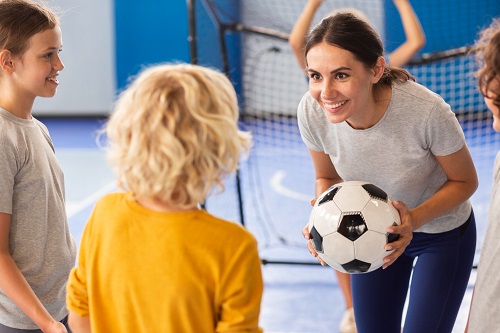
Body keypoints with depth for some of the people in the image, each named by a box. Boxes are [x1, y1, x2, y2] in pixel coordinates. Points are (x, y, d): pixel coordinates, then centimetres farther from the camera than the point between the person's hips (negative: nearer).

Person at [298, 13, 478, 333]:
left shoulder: (427, 112, -37)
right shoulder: (312, 111, -27)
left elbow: (465, 181, -17)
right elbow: (327, 177, -5)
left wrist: (415, 219, -34)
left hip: (444, 236, -3)